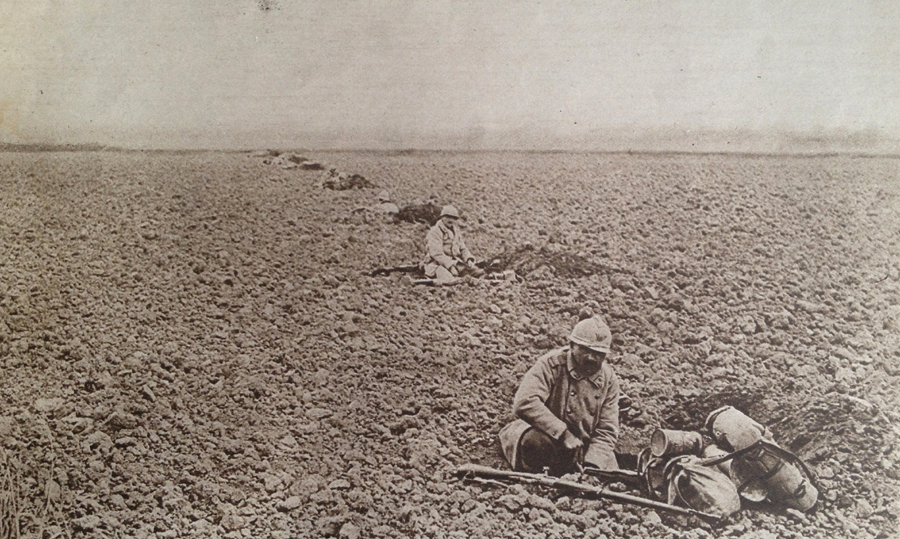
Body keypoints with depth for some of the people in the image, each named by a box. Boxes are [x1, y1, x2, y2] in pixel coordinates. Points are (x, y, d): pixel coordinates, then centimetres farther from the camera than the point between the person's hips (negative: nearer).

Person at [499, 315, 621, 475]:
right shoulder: (551, 364, -16)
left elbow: (607, 431, -1)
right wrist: (563, 433, -34)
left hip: (583, 449, 5)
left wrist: (592, 464, -18)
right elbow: (524, 403, -31)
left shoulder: (608, 378, -1)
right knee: (535, 440, -38)